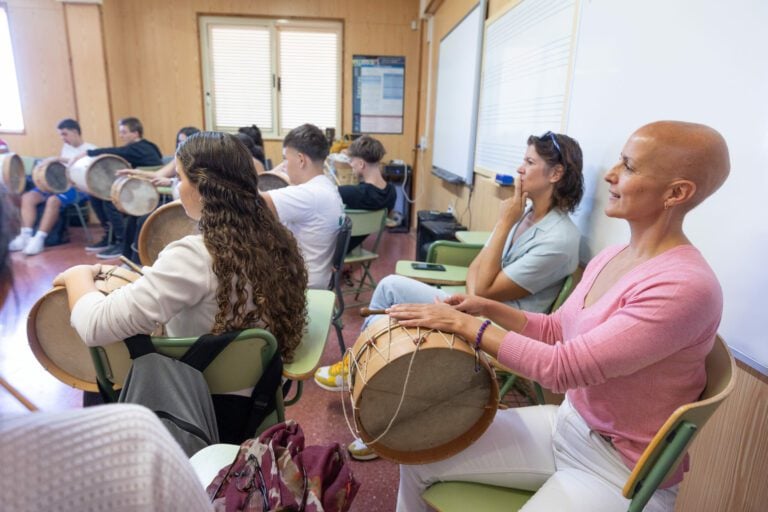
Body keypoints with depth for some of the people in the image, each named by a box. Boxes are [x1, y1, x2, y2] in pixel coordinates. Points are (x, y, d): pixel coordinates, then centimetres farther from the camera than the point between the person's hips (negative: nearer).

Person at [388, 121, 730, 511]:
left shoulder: (686, 287, -27)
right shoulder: (612, 257, 1)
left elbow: (561, 367, -30)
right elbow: (556, 330, 11)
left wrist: (465, 324, -23)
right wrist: (489, 308, -3)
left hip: (620, 472, -7)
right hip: (565, 422, 7)